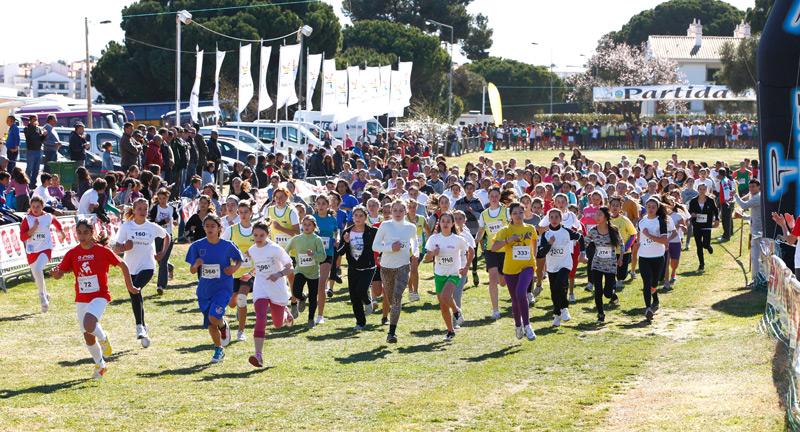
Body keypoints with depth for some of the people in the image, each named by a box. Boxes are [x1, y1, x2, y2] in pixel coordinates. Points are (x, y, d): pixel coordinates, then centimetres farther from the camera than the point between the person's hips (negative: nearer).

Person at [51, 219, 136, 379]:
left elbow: (122, 265, 4)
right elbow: (59, 273, -2)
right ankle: (100, 365, 31)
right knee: (88, 336, 10)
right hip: (81, 299, 4)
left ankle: (104, 339, 3)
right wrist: (55, 273, -26)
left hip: (100, 296, -4)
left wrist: (129, 286, 8)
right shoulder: (72, 253, 0)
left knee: (88, 325, -30)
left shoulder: (103, 251, -8)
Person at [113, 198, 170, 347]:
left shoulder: (153, 227, 1)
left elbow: (166, 236, 21)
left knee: (136, 291, -26)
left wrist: (162, 253, 10)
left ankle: (140, 327, -20)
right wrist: (124, 248, -27)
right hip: (131, 268, 2)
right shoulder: (126, 226, -1)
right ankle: (143, 328, 25)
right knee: (135, 298, 7)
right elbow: (116, 248, -5)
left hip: (147, 266, -2)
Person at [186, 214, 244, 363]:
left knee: (214, 317, -23)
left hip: (223, 288, -3)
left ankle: (224, 325, 13)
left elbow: (239, 260, 10)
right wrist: (196, 265, -22)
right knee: (210, 324, 9)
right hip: (204, 290, 3)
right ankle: (219, 351, 30)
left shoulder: (227, 246, -7)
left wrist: (235, 268, -11)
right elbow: (192, 270, 1)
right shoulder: (197, 246, -3)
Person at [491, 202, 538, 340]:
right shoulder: (505, 231, -5)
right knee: (515, 300, 11)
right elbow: (493, 248, -17)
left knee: (521, 293, -26)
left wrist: (534, 257, 26)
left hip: (527, 267, -1)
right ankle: (518, 326, 36)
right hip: (510, 268, 1)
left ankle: (527, 325, -18)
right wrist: (508, 240, -29)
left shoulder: (530, 229, 3)